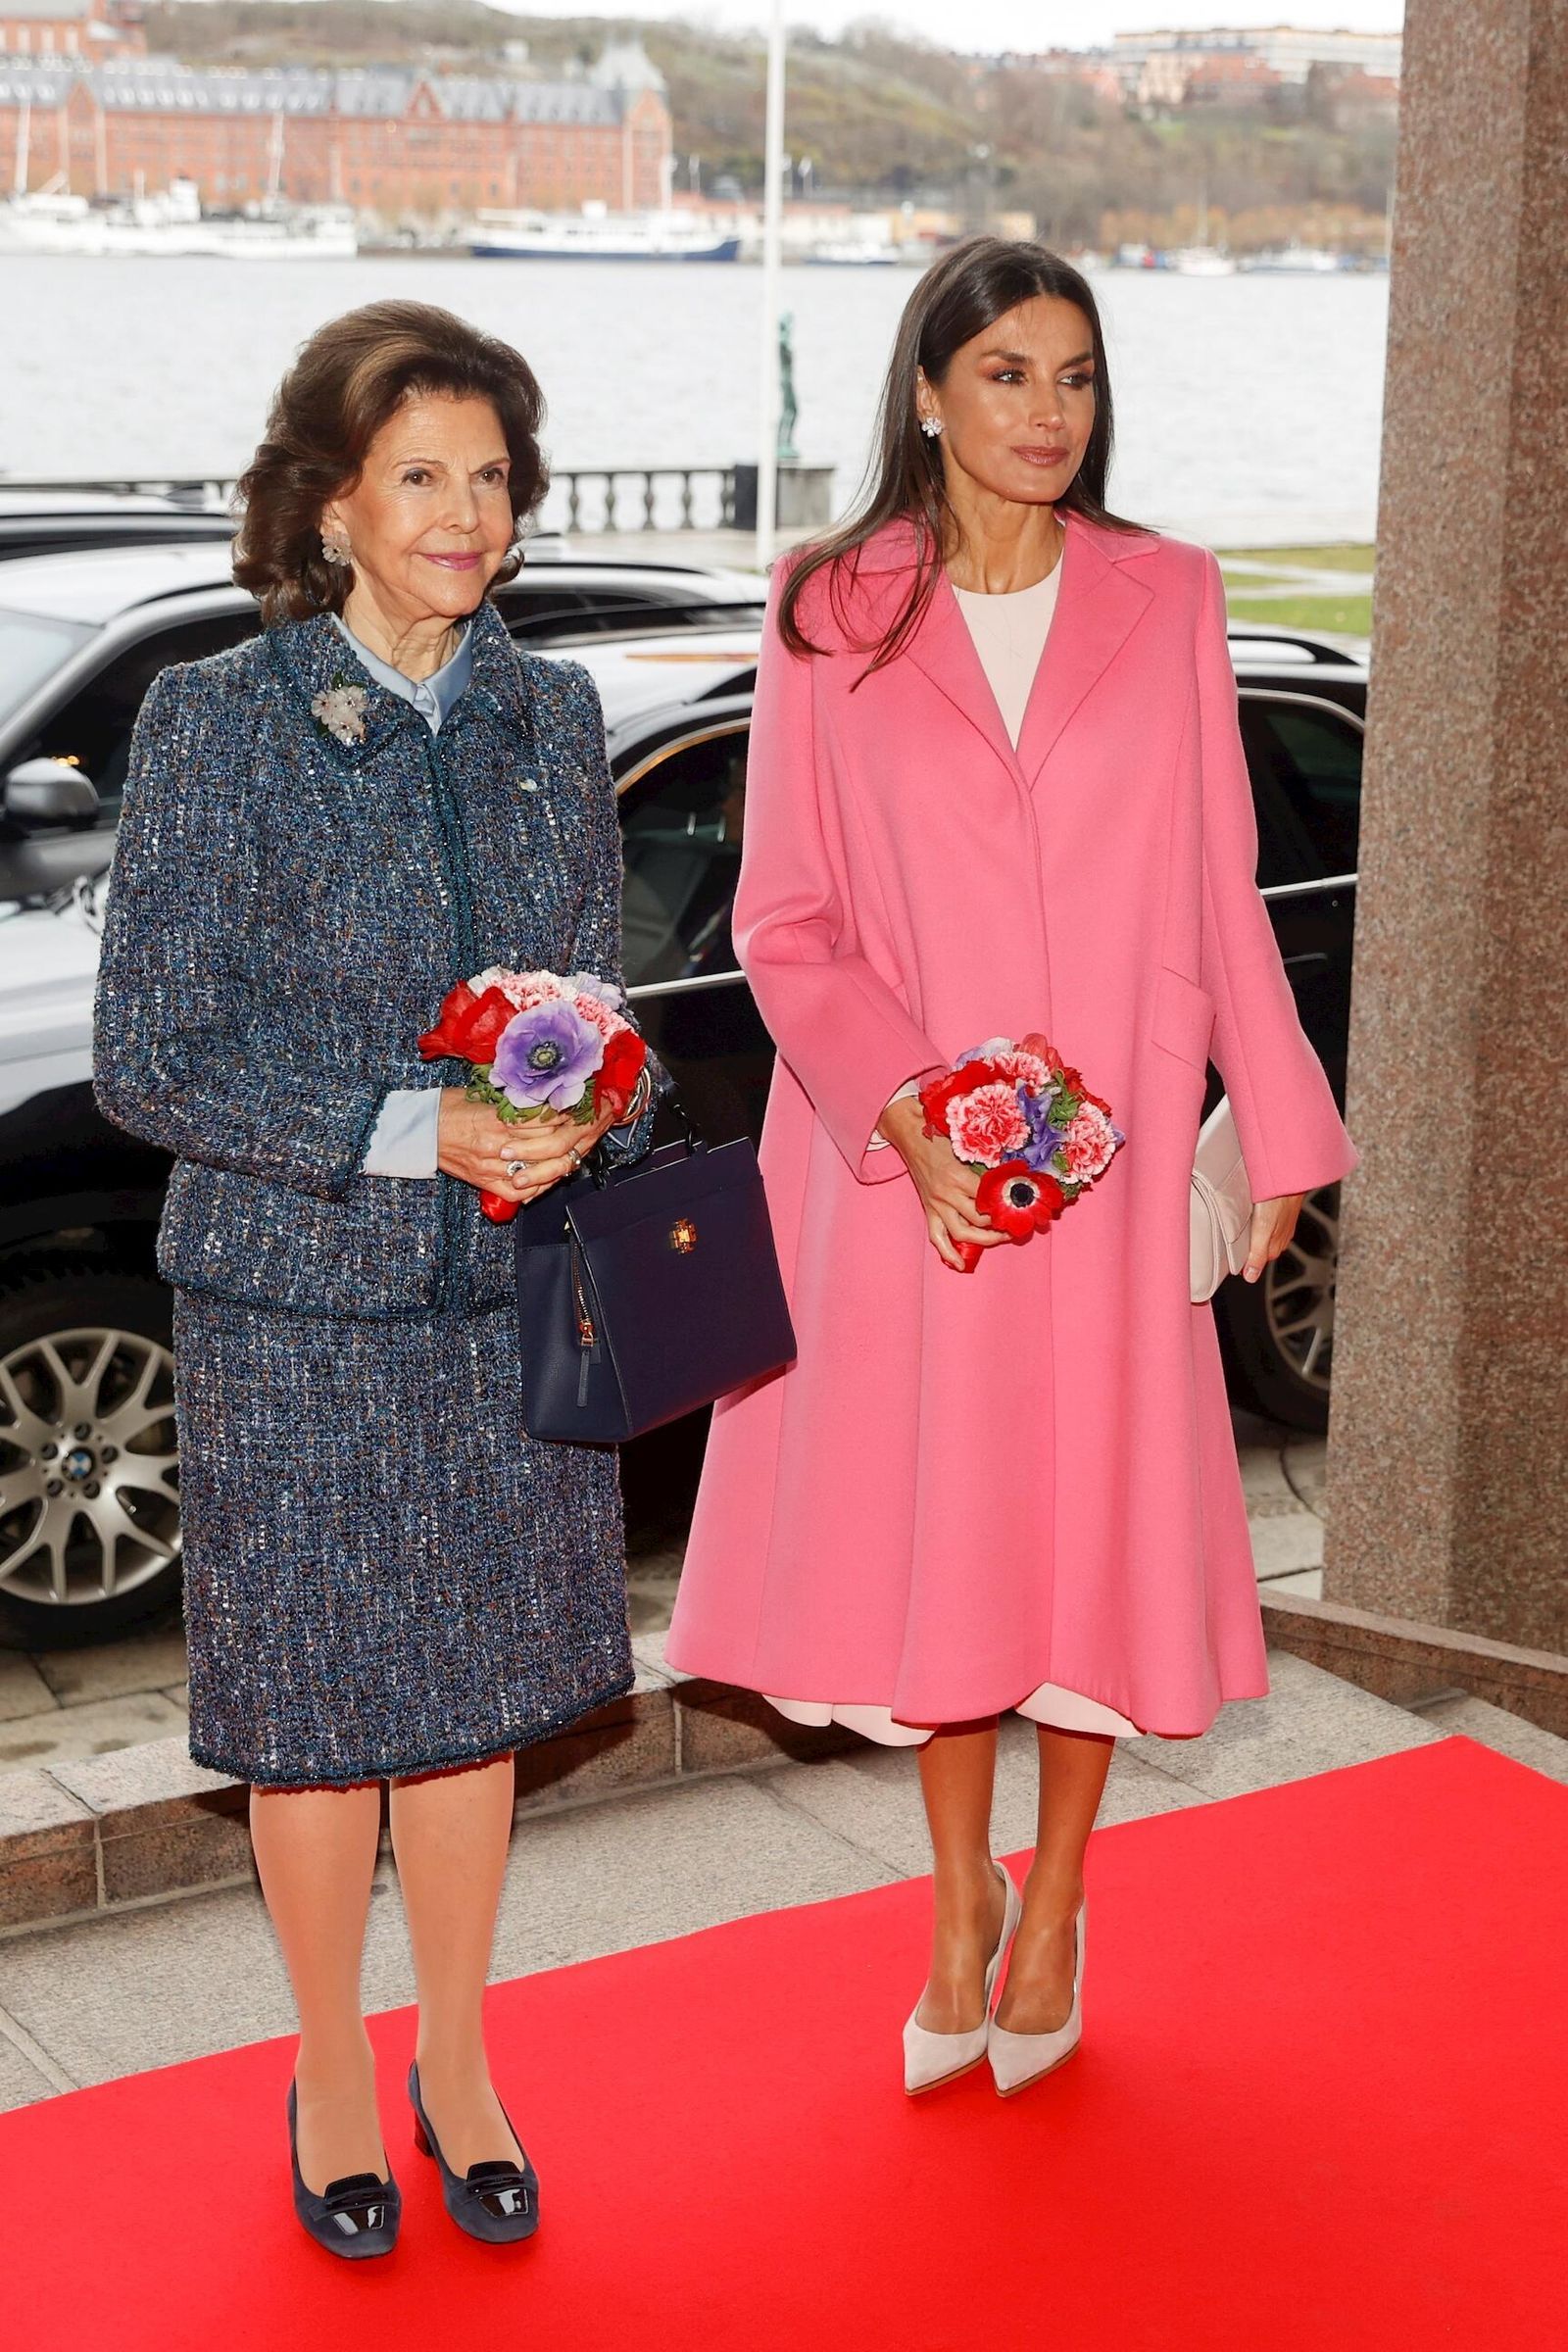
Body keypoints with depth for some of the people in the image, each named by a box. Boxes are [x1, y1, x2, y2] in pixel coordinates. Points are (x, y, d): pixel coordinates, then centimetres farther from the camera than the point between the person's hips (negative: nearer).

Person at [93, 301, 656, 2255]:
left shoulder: (549, 716, 5)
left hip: (514, 1295, 4)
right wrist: (416, 1129, -21)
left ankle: (457, 2066, 34)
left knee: (479, 1691, 14)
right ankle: (333, 2072, 32)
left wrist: (577, 1125, -12)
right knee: (322, 1709, 9)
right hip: (299, 1304, -4)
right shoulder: (218, 722, -10)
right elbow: (150, 1057, -11)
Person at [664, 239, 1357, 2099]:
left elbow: (1217, 894, 7)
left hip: (1110, 1146, 1)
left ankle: (1051, 1905, 25)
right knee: (930, 1516, 8)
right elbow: (784, 917, -2)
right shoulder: (832, 618, -1)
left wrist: (1276, 1131, 6)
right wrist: (907, 1106, -15)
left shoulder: (1165, 599, 3)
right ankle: (959, 1906, 27)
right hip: (904, 1158, 0)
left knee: (1095, 1513, 5)